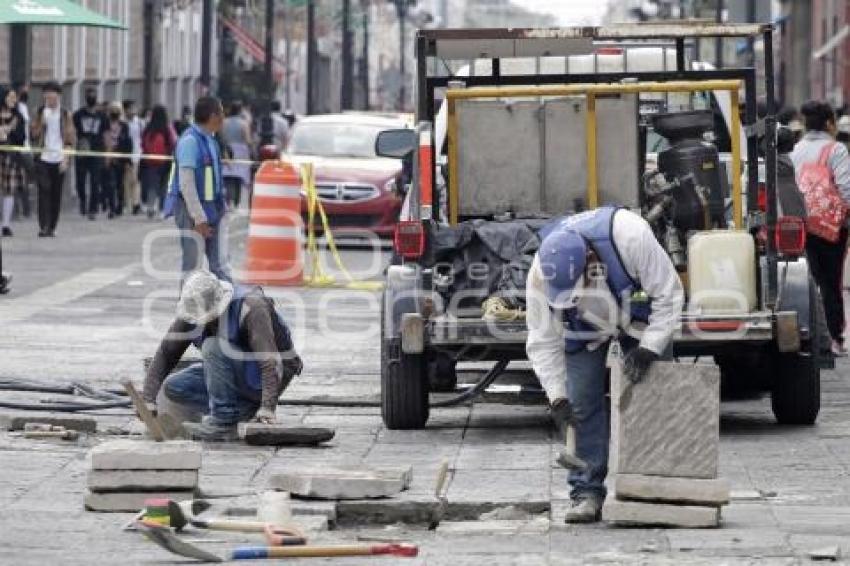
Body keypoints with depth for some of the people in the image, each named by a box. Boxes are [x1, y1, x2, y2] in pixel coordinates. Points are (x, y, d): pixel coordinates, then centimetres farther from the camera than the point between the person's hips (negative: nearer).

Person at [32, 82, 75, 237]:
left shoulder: (65, 115, 4)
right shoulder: (40, 112, 7)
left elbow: (70, 138, 3)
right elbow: (34, 134, 5)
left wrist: (66, 158, -6)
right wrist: (41, 124, -13)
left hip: (59, 159, 0)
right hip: (43, 158, 0)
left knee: (56, 193, 3)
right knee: (44, 191, -10)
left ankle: (52, 227, 11)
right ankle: (43, 226, -14)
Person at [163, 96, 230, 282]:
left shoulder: (210, 140, 9)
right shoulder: (190, 141, -18)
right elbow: (186, 183, -21)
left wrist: (221, 207, 15)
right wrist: (199, 218, -21)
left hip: (212, 211, 9)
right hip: (193, 211, -9)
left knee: (220, 264, 10)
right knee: (192, 266, 0)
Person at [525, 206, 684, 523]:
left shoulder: (629, 235, -43)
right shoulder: (541, 275, -34)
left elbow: (669, 294, -29)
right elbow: (543, 343, -22)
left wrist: (649, 348, -33)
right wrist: (557, 398, -29)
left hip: (640, 316, -1)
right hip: (585, 330, 1)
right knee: (583, 405, -9)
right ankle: (587, 492, -4)